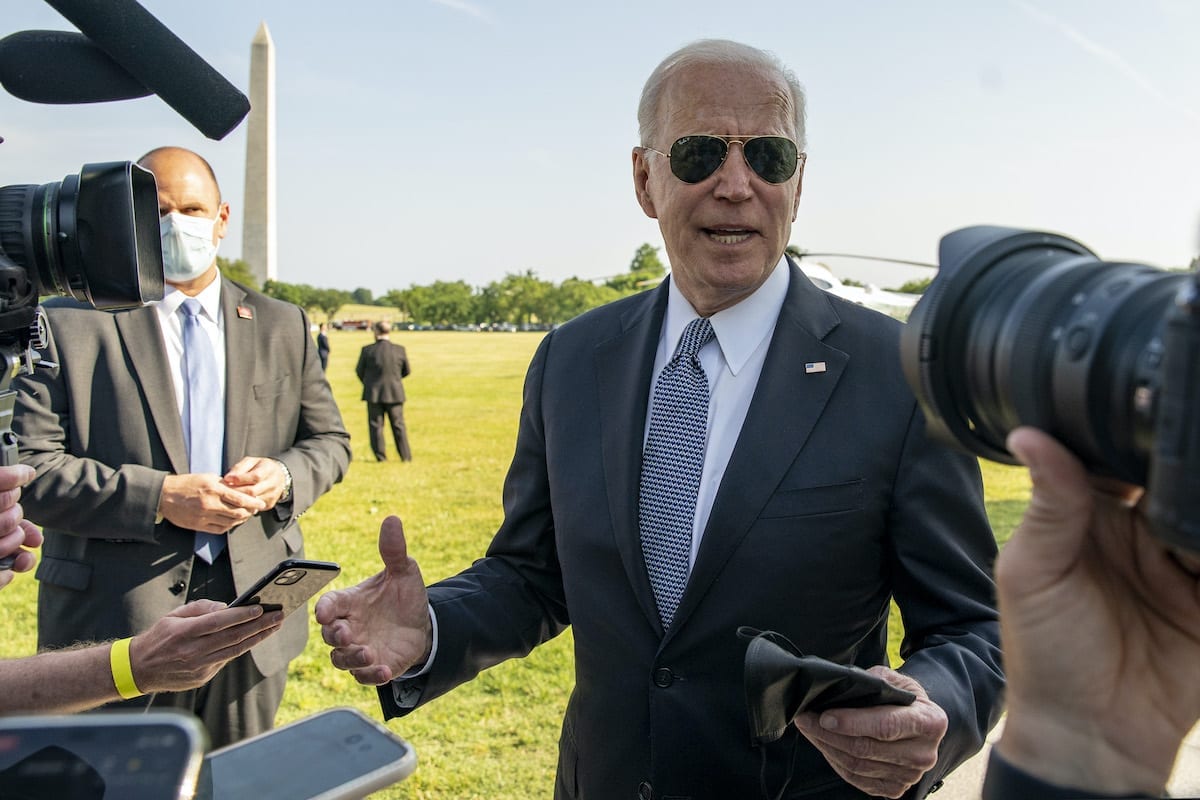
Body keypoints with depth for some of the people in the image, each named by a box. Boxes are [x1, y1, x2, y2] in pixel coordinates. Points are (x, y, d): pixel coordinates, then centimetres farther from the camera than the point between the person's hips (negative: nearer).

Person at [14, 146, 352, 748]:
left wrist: (284, 476, -10)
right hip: (118, 620, -3)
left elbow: (329, 441, 12)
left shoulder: (281, 326, 9)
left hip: (253, 613, 3)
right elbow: (28, 467, -8)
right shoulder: (68, 324, -2)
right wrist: (158, 497, -20)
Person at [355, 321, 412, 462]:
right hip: (395, 393, 1)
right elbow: (406, 371, 4)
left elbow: (359, 371, 1)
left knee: (376, 425, 8)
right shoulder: (400, 350, -7)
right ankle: (406, 456, 10)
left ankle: (381, 456, 9)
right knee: (398, 425, 10)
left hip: (374, 393, -1)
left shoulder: (367, 350, -9)